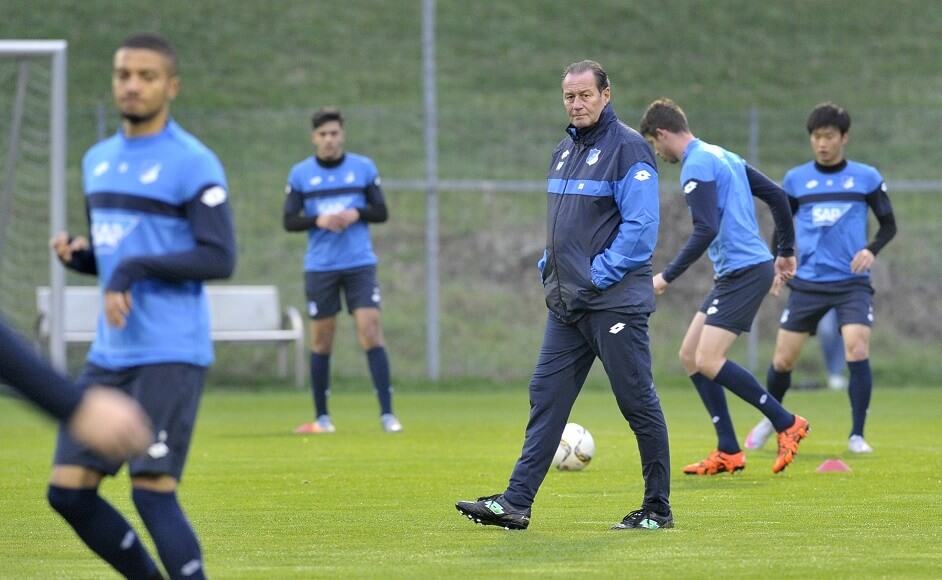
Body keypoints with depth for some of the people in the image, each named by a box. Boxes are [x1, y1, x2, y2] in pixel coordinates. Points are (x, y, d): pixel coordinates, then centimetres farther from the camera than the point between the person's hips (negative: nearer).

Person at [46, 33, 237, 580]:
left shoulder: (194, 163, -8)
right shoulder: (98, 160, 15)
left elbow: (220, 259, -14)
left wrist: (134, 269, -20)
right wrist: (76, 252, 2)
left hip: (172, 355, -7)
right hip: (110, 353, 8)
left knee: (152, 490, -13)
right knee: (68, 489, 3)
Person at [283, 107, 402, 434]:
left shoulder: (364, 168, 4)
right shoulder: (300, 174, 3)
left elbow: (381, 212, 5)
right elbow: (289, 221, 2)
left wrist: (356, 214, -14)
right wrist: (318, 220, -16)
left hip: (360, 264, 0)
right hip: (319, 268, 0)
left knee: (370, 330, -11)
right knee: (321, 339, 4)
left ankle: (387, 413, -11)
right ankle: (321, 417, 14)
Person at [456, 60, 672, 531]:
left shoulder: (627, 148, -11)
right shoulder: (565, 150, 15)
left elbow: (641, 226, -17)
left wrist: (600, 275, -17)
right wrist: (549, 267, 11)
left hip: (615, 300, -8)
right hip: (566, 303, 8)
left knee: (638, 403, -1)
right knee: (545, 396, 4)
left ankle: (658, 509, 7)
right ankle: (516, 503, 4)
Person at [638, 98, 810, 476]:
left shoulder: (697, 166, -13)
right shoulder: (723, 157, 18)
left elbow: (705, 231, -23)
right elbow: (776, 196, 21)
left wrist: (667, 277, -19)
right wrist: (787, 252, 27)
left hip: (745, 271, -10)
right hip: (733, 274, 10)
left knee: (708, 362, -14)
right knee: (690, 356, 8)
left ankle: (787, 424, -4)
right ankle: (728, 453, 7)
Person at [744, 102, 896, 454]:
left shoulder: (866, 178, 2)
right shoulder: (795, 180, 5)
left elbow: (888, 224, 7)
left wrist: (872, 250, -12)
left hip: (852, 283, -2)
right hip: (808, 283, 2)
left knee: (857, 352, -19)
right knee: (783, 361, 2)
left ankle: (857, 436, -8)